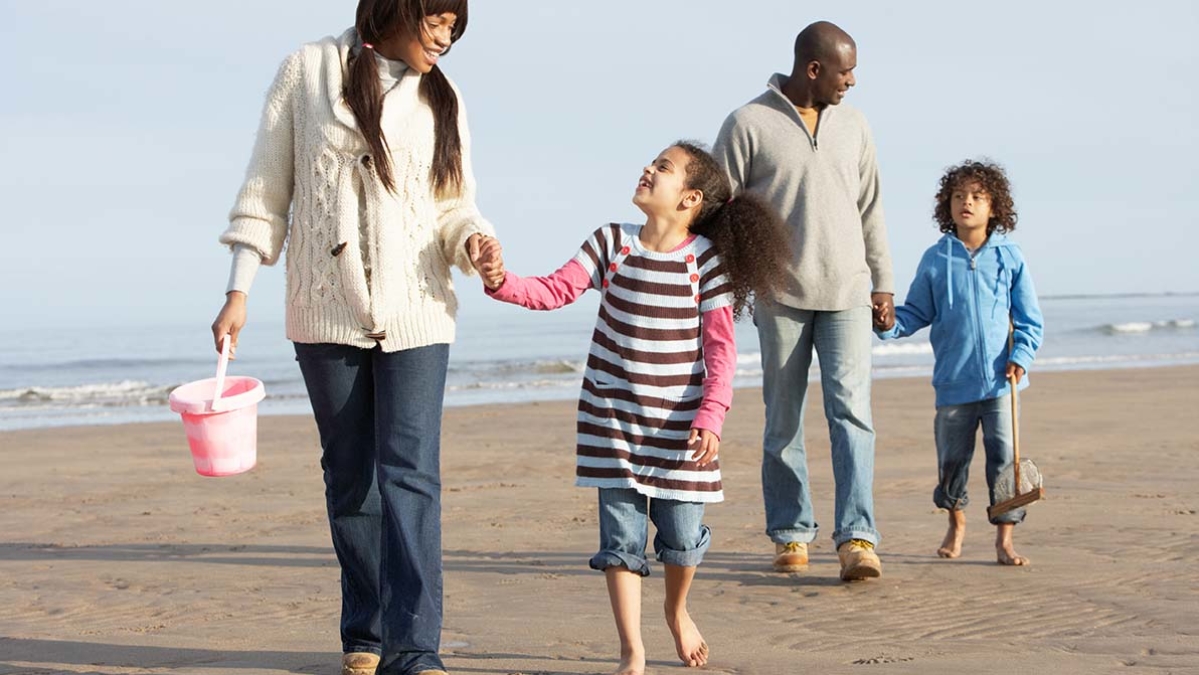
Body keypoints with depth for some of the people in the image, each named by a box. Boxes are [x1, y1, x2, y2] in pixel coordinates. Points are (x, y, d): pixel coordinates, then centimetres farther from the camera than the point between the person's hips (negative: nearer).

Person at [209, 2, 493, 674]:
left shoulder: (443, 99, 8)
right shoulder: (308, 71, 2)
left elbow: (455, 204, 10)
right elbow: (267, 188, 3)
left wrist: (472, 238, -13)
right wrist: (239, 292, -1)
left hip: (415, 315, 0)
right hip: (326, 312, 0)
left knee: (411, 473, -11)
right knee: (350, 474, 8)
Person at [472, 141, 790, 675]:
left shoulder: (706, 260, -7)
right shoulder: (611, 244, -1)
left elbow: (719, 348, -8)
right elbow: (556, 290, -6)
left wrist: (710, 417, -16)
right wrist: (503, 283, -24)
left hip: (679, 423, -1)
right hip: (612, 418, 1)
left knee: (682, 536, 5)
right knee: (621, 537, 1)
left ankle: (677, 612, 36)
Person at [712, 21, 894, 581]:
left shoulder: (852, 126, 11)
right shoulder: (749, 125, -3)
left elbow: (869, 209, 16)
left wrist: (883, 281, 14)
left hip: (847, 292, 3)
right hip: (780, 295, -2)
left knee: (851, 410, -9)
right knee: (783, 420, 5)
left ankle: (857, 538, -12)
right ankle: (790, 534, 17)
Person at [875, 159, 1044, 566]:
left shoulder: (1009, 257, 2)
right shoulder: (936, 259, 3)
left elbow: (1029, 319, 5)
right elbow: (917, 312, 10)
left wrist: (1020, 357, -8)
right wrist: (891, 323, -9)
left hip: (999, 379, -1)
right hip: (953, 380, 1)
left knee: (1004, 456, -4)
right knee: (952, 458, 10)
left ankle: (1004, 540, 5)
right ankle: (956, 522, 34)